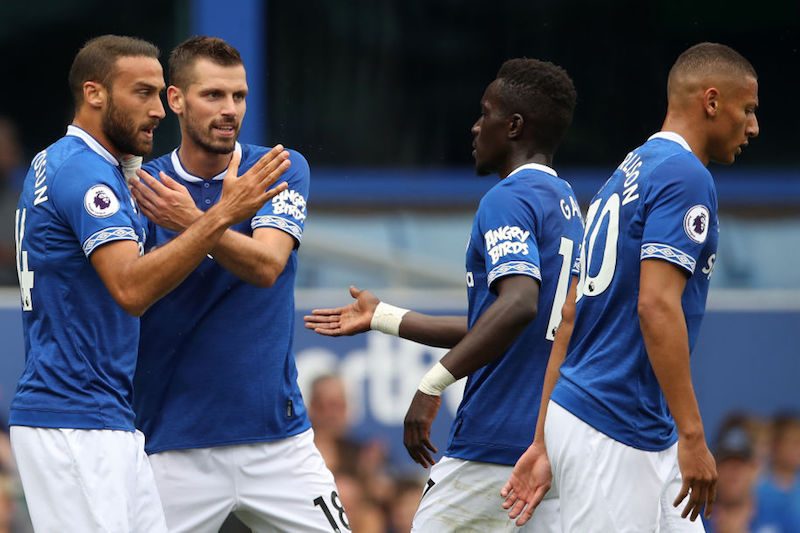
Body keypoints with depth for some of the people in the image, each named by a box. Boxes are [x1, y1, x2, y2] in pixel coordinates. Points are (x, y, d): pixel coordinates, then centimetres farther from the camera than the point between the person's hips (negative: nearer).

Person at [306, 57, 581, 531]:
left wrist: (434, 384, -28)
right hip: (551, 439, 9)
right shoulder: (568, 205, 19)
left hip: (496, 444, -9)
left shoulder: (509, 199, -10)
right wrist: (383, 317, 29)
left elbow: (518, 304, -28)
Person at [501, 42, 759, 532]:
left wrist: (545, 442, 20)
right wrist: (692, 435, -23)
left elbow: (571, 313, 19)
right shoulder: (685, 176, -11)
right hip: (615, 435, -10)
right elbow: (657, 305, -22)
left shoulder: (629, 175, 18)